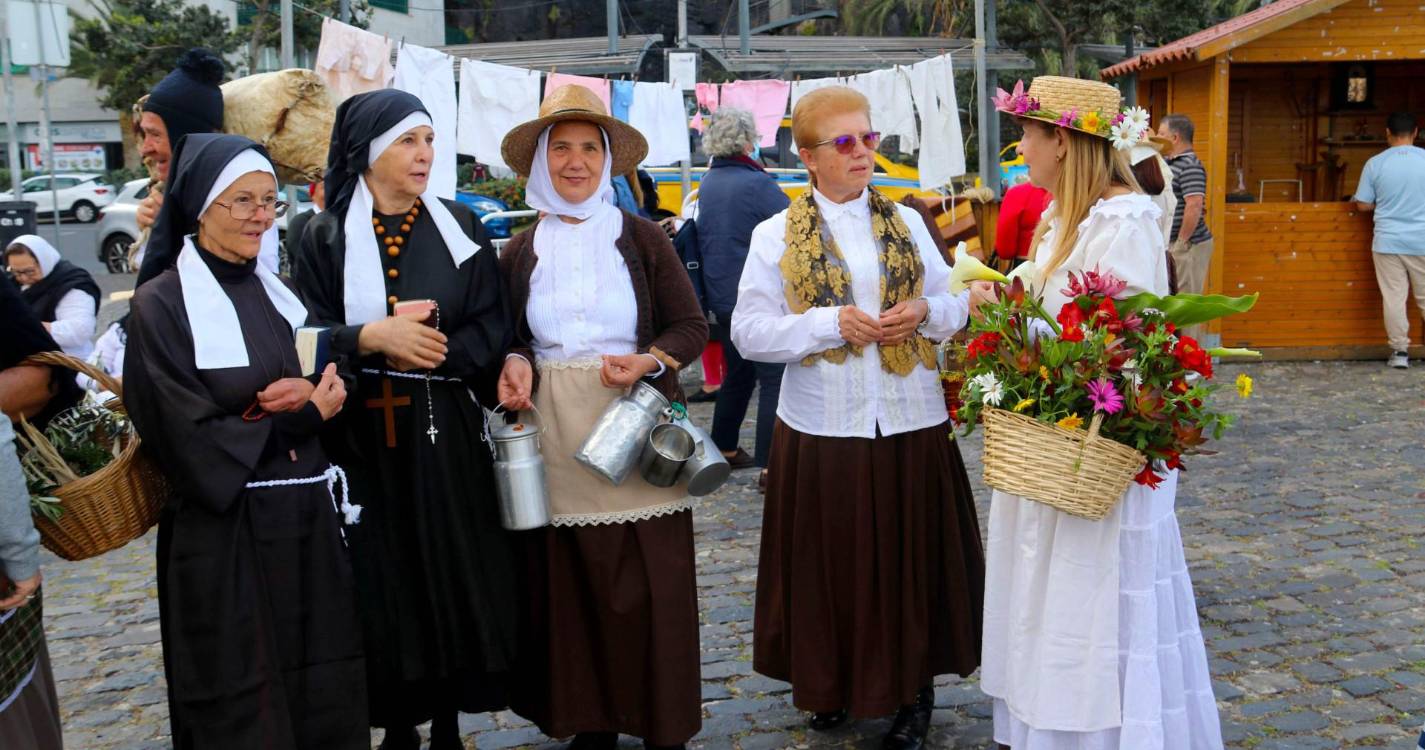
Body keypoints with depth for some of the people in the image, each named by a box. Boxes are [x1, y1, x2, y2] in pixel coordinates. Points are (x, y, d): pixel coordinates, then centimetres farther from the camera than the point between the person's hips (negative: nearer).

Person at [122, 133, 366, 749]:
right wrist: (303, 416, -10)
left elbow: (328, 394, 12)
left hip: (308, 520, 6)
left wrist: (307, 393, -10)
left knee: (325, 699, 9)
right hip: (225, 537, -6)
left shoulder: (277, 292, 11)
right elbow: (193, 442, -15)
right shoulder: (161, 305, -9)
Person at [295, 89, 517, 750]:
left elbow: (492, 328, 0)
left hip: (446, 433, 1)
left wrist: (433, 351, -15)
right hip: (365, 437, -1)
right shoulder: (325, 236, 1)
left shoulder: (460, 226, 6)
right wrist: (370, 337, -20)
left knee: (454, 573, 5)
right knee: (383, 583, 4)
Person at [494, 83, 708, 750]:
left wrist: (649, 361, -16)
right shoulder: (520, 253, 9)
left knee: (649, 588, 0)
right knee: (571, 588, 5)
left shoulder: (643, 238, 2)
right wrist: (516, 365, -4)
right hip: (557, 440, 2)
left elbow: (692, 327, 3)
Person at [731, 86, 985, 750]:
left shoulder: (907, 223, 9)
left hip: (910, 421, 2)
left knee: (911, 559, 7)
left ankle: (913, 689, 24)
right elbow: (748, 331, -7)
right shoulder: (776, 236, 0)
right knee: (829, 564, 7)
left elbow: (955, 306, 11)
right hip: (823, 426, -2)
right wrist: (830, 323, -18)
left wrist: (923, 312, -11)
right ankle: (828, 685, 27)